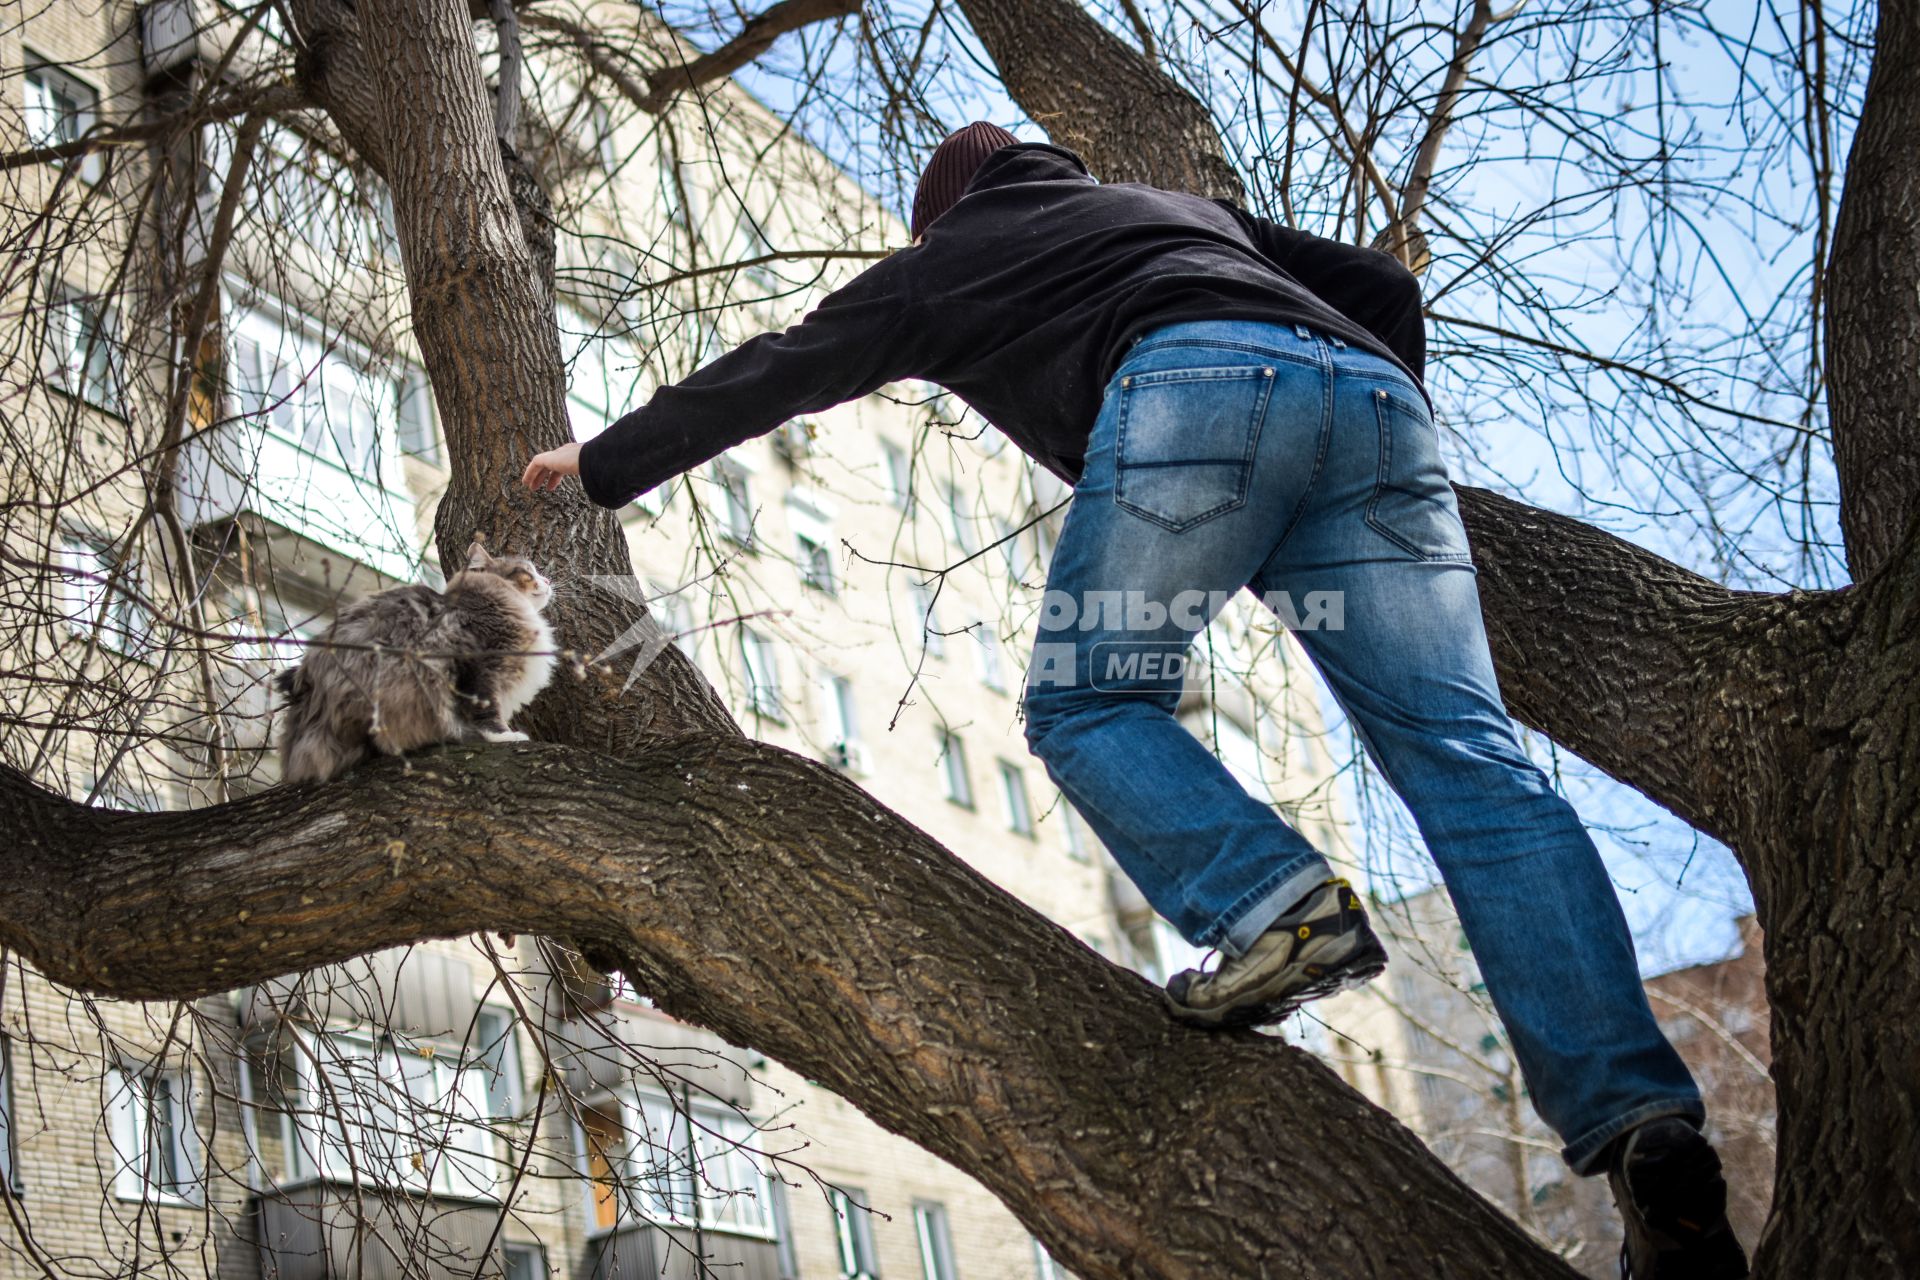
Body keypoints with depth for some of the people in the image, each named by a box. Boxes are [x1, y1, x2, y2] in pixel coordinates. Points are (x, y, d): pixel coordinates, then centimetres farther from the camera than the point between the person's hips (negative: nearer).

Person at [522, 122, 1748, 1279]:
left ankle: (1281, 905, -19)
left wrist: (603, 465, 49)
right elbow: (1384, 286, 32)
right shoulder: (1190, 209, 43)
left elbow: (770, 376, 38)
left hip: (1197, 383, -4)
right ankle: (1639, 1116, -19)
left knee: (1086, 704, 9)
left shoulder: (945, 258, 32)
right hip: (1374, 394, 5)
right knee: (1471, 756, -6)